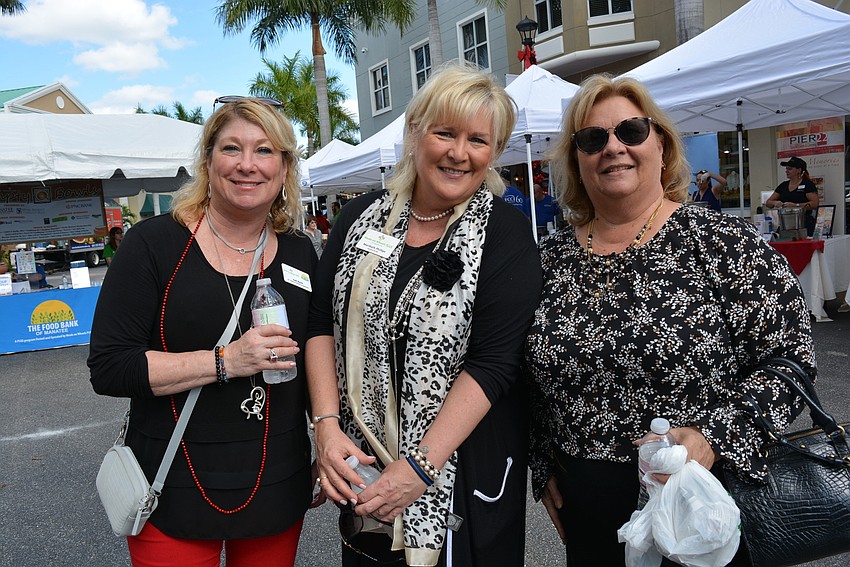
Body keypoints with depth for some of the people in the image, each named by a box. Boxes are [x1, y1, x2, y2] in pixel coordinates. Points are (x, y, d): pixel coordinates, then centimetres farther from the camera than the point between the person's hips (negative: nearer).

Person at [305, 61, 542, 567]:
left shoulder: (505, 234, -11)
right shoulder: (364, 216, 0)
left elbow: (493, 363, -17)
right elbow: (323, 324, 2)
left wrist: (420, 466, -22)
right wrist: (327, 424, -9)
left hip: (465, 465, -3)